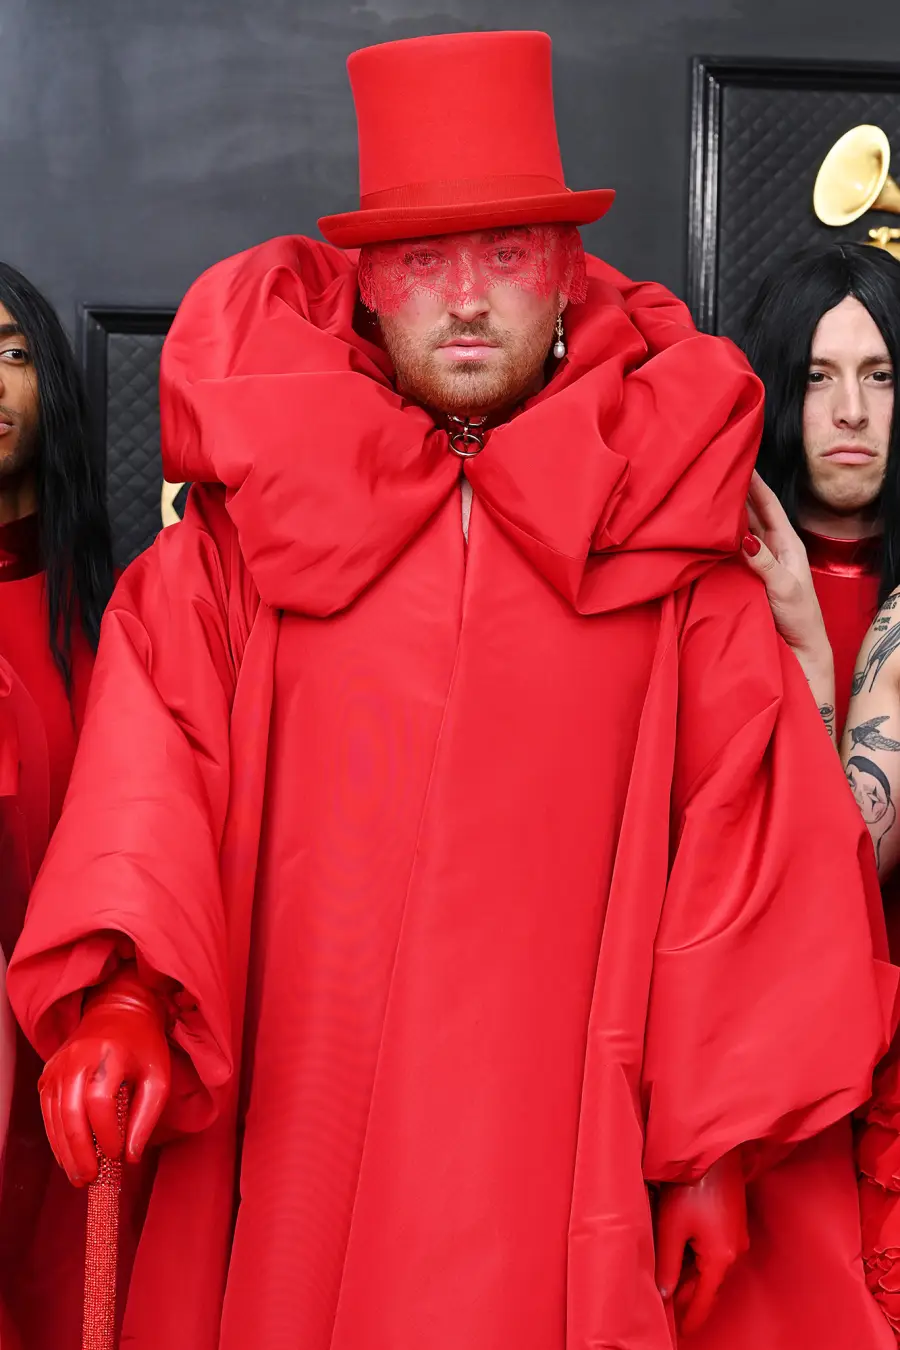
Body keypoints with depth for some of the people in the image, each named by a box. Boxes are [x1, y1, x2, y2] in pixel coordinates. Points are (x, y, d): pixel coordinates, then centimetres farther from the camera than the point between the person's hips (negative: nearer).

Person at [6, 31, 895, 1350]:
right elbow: (158, 737, -3)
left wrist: (726, 1140, -2)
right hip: (295, 1133, 1)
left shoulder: (657, 506, 4)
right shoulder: (253, 509, 6)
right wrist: (124, 989, -21)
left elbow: (749, 829, 2)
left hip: (556, 1136, 0)